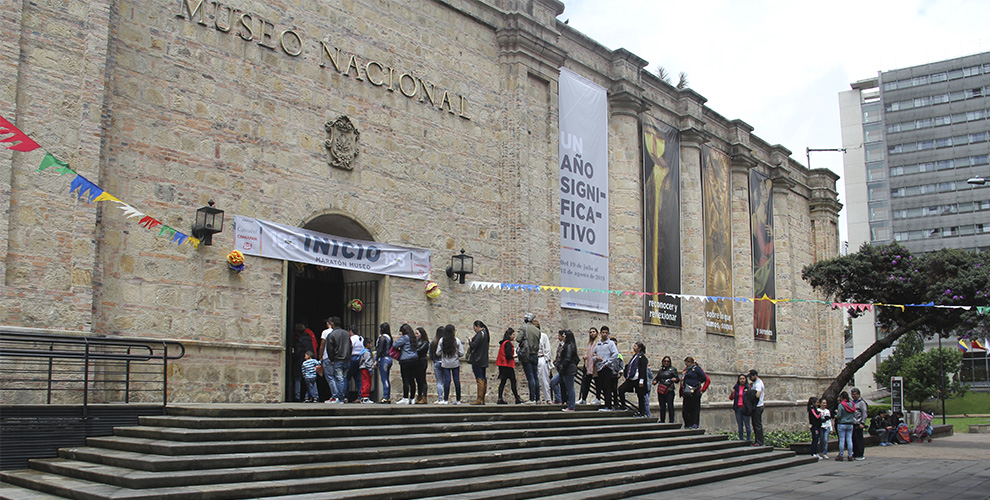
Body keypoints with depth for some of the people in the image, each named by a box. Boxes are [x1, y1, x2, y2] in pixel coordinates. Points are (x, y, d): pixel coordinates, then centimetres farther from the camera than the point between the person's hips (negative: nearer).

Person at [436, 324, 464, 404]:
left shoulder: (441, 340, -5)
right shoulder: (457, 340, -5)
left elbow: (438, 353, -3)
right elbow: (461, 353, -4)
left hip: (445, 364, 0)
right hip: (455, 363, 0)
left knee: (447, 380, -2)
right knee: (457, 380, 5)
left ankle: (445, 399, -5)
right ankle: (458, 400, 10)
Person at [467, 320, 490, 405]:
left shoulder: (480, 334, -14)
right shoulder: (485, 333, 16)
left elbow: (474, 345, -20)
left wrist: (470, 342, 0)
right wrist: (471, 343, 14)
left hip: (477, 360, -10)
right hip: (484, 360, 10)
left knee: (480, 379, -10)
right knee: (483, 380, 9)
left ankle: (479, 399, -11)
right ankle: (482, 399, 13)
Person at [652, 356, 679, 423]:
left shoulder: (672, 369, 6)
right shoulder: (661, 370, 19)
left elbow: (677, 378, 2)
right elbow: (657, 378, 26)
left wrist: (675, 379, -21)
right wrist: (655, 381, 5)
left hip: (669, 390, -4)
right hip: (661, 390, 4)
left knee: (670, 405, -9)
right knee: (662, 406, 6)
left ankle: (671, 421, -7)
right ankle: (662, 421, 11)